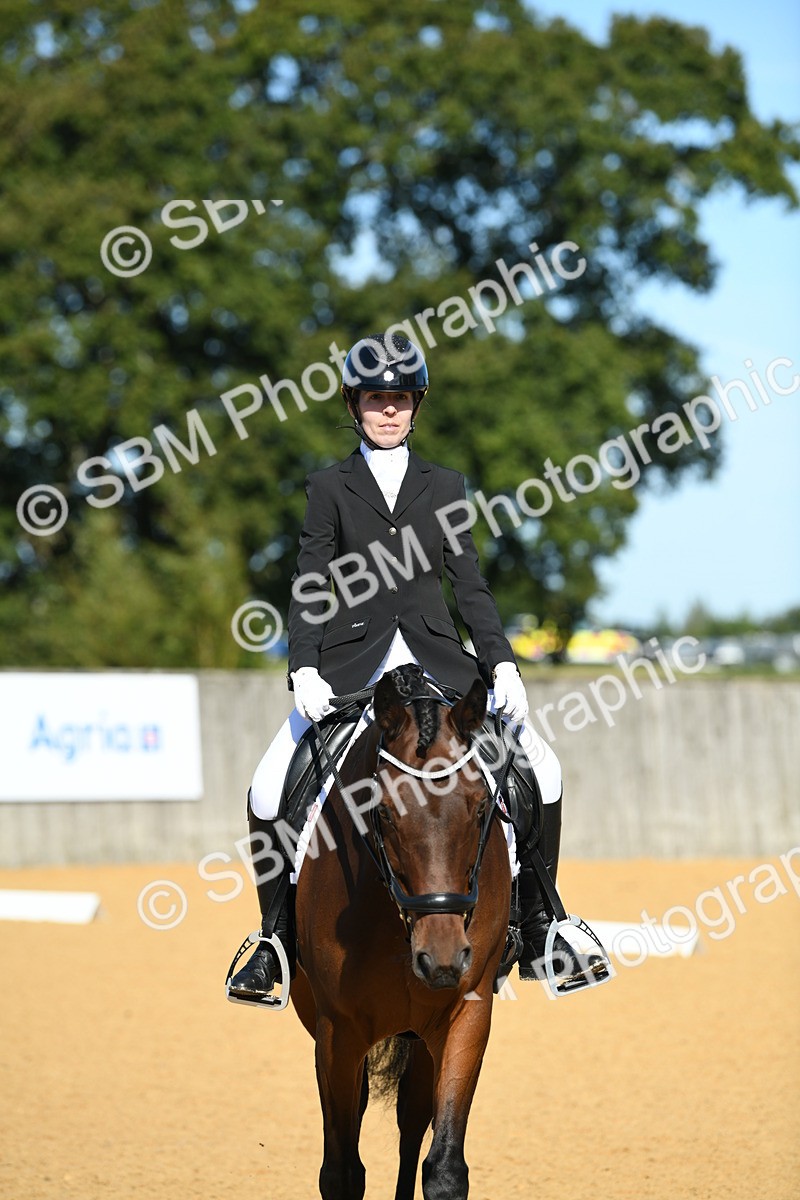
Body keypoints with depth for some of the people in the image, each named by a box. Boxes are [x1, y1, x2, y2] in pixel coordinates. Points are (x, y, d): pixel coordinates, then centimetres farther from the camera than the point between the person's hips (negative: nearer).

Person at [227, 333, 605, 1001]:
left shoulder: (444, 486, 11)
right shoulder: (331, 487, 6)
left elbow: (470, 584, 7)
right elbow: (310, 590, 0)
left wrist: (503, 663, -6)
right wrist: (304, 671, -15)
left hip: (437, 658, 2)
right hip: (352, 661, -1)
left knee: (541, 767, -11)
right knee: (269, 789, -17)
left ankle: (536, 932, 0)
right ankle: (274, 941, 0)